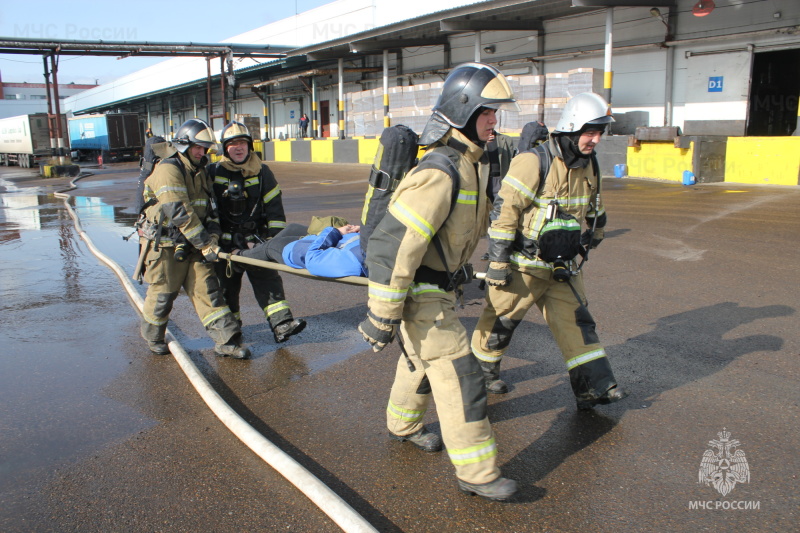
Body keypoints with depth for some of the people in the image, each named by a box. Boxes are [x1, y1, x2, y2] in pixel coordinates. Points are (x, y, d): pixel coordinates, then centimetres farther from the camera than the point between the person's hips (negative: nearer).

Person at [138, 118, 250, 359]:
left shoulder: (199, 172, 12)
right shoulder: (168, 170, -16)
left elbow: (210, 208, 12)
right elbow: (179, 212, -25)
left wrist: (213, 237, -5)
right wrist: (205, 244, -24)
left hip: (193, 246, 7)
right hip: (166, 246, -7)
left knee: (207, 290, 1)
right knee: (162, 294, 7)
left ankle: (226, 341, 0)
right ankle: (153, 337, 31)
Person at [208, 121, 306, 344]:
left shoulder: (262, 172, 3)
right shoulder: (214, 172, 1)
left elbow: (274, 206, 3)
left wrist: (276, 237, -3)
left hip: (256, 240, 0)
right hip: (226, 242, 0)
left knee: (268, 279, -7)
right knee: (227, 284, 9)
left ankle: (282, 324, -11)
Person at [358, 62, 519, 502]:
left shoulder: (473, 164, 5)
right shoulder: (440, 174, -27)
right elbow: (392, 245, -29)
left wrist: (457, 271, 26)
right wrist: (382, 317, -25)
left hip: (437, 284, 10)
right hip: (417, 294, -10)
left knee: (422, 359, 26)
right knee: (458, 374, -4)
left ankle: (403, 424, 49)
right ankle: (477, 473, 9)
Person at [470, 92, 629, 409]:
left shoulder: (588, 166, 5)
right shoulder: (534, 162, -20)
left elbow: (594, 207, 23)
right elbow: (504, 210, -21)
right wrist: (498, 262, -20)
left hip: (561, 266, 7)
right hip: (522, 265, -7)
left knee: (576, 321, 4)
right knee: (501, 321, 7)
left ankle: (593, 388, 9)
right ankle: (482, 371, 30)